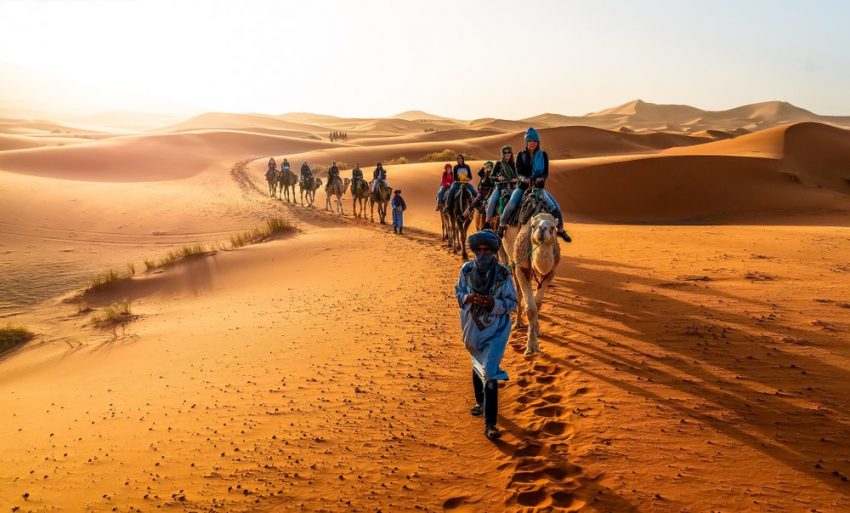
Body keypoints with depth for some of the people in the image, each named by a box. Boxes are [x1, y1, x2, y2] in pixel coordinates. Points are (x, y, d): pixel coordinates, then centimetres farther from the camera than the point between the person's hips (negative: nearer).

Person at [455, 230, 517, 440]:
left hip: (495, 329, -4)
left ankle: (489, 425, -5)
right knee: (477, 365, 23)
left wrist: (493, 303, -26)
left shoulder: (503, 274, -14)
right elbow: (458, 292, 6)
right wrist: (468, 298, -16)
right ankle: (481, 402, 48)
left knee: (490, 373, -10)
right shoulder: (466, 270, -6)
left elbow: (512, 302, -8)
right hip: (473, 326, 4)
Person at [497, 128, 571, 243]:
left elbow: (546, 172, 0)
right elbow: (519, 171, -4)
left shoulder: (543, 155, 5)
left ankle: (561, 230, 9)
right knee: (511, 204, -25)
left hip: (539, 186, 1)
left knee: (554, 206, -9)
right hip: (523, 185, -1)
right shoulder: (521, 155, 4)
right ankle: (501, 227, -9)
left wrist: (541, 178, -22)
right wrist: (523, 178, -26)